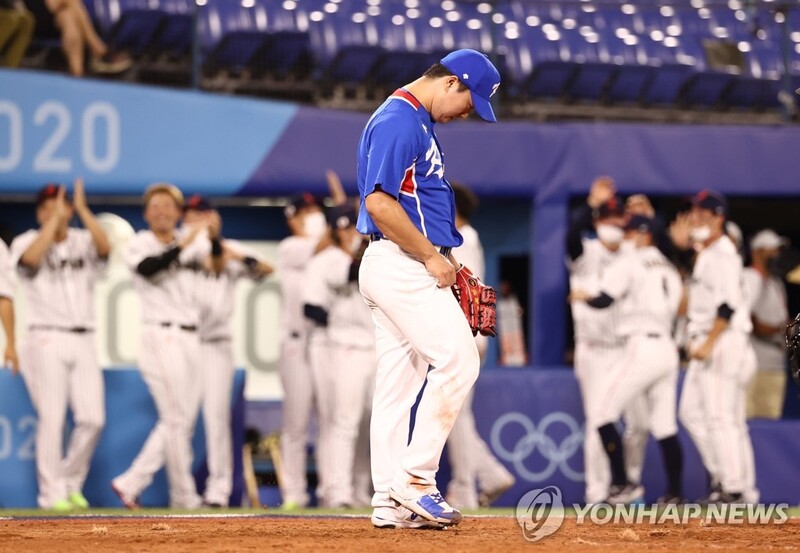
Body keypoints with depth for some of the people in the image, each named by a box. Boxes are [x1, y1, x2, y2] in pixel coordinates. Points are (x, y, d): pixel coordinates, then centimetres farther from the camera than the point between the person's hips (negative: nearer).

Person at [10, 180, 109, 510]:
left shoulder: (83, 242, 11)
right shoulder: (26, 241, 3)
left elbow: (105, 248, -11)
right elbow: (31, 257, -20)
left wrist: (82, 209, -11)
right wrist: (56, 218, -14)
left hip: (84, 343, 3)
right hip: (47, 341, -3)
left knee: (93, 418, -3)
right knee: (52, 419, -8)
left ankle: (71, 483, 16)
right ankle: (52, 493, -2)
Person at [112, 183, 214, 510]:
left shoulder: (190, 241, 12)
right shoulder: (140, 244, -3)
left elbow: (216, 262, -5)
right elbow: (149, 268, -24)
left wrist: (213, 238, -23)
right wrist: (184, 244, -32)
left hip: (190, 340, 6)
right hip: (160, 337, -6)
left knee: (182, 422, 7)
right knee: (176, 421, -7)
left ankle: (130, 484, 13)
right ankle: (184, 498, -1)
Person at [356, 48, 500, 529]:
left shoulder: (417, 122, 18)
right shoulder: (399, 121, -14)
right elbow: (380, 203, -23)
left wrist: (442, 258, 15)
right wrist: (431, 257, -16)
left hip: (403, 266, 10)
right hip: (402, 266, -10)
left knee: (401, 381, 8)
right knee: (458, 362, -13)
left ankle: (391, 501, 8)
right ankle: (416, 480, -10)